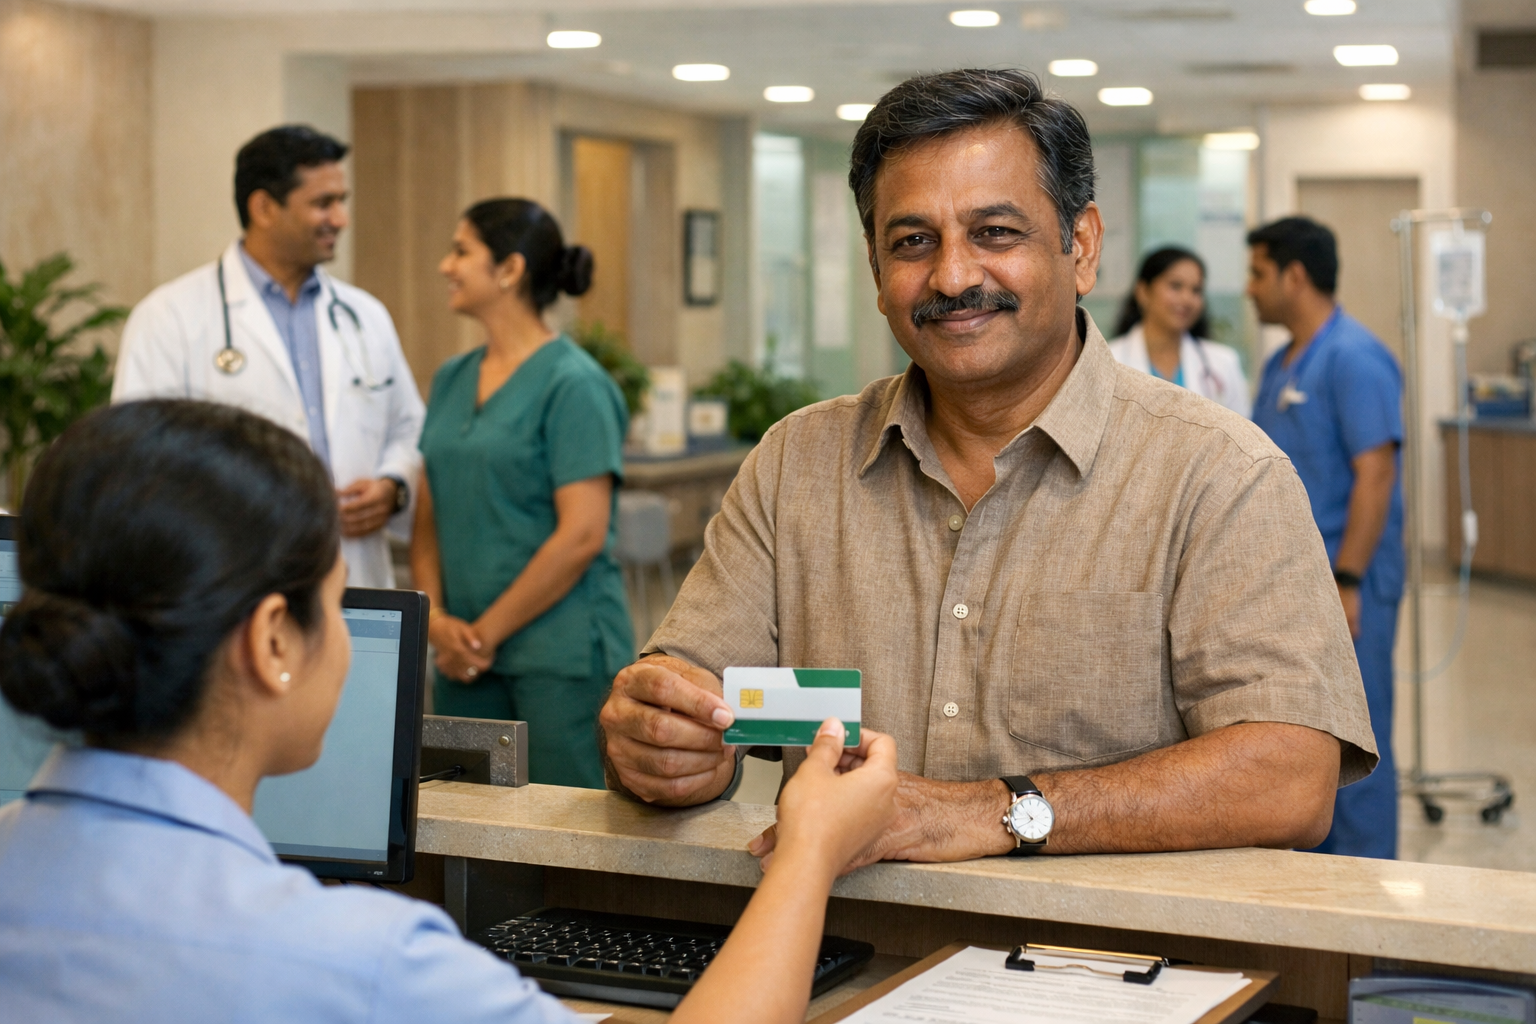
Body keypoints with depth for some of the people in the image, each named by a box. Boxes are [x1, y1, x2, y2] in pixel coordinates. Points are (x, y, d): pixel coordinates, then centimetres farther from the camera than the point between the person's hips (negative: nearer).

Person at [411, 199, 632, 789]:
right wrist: (436, 618, -2)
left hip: (561, 655, -6)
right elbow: (430, 517, 14)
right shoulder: (452, 380, 13)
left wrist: (486, 632, -10)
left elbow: (582, 536, -15)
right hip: (467, 657, 7)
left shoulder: (573, 385, -9)